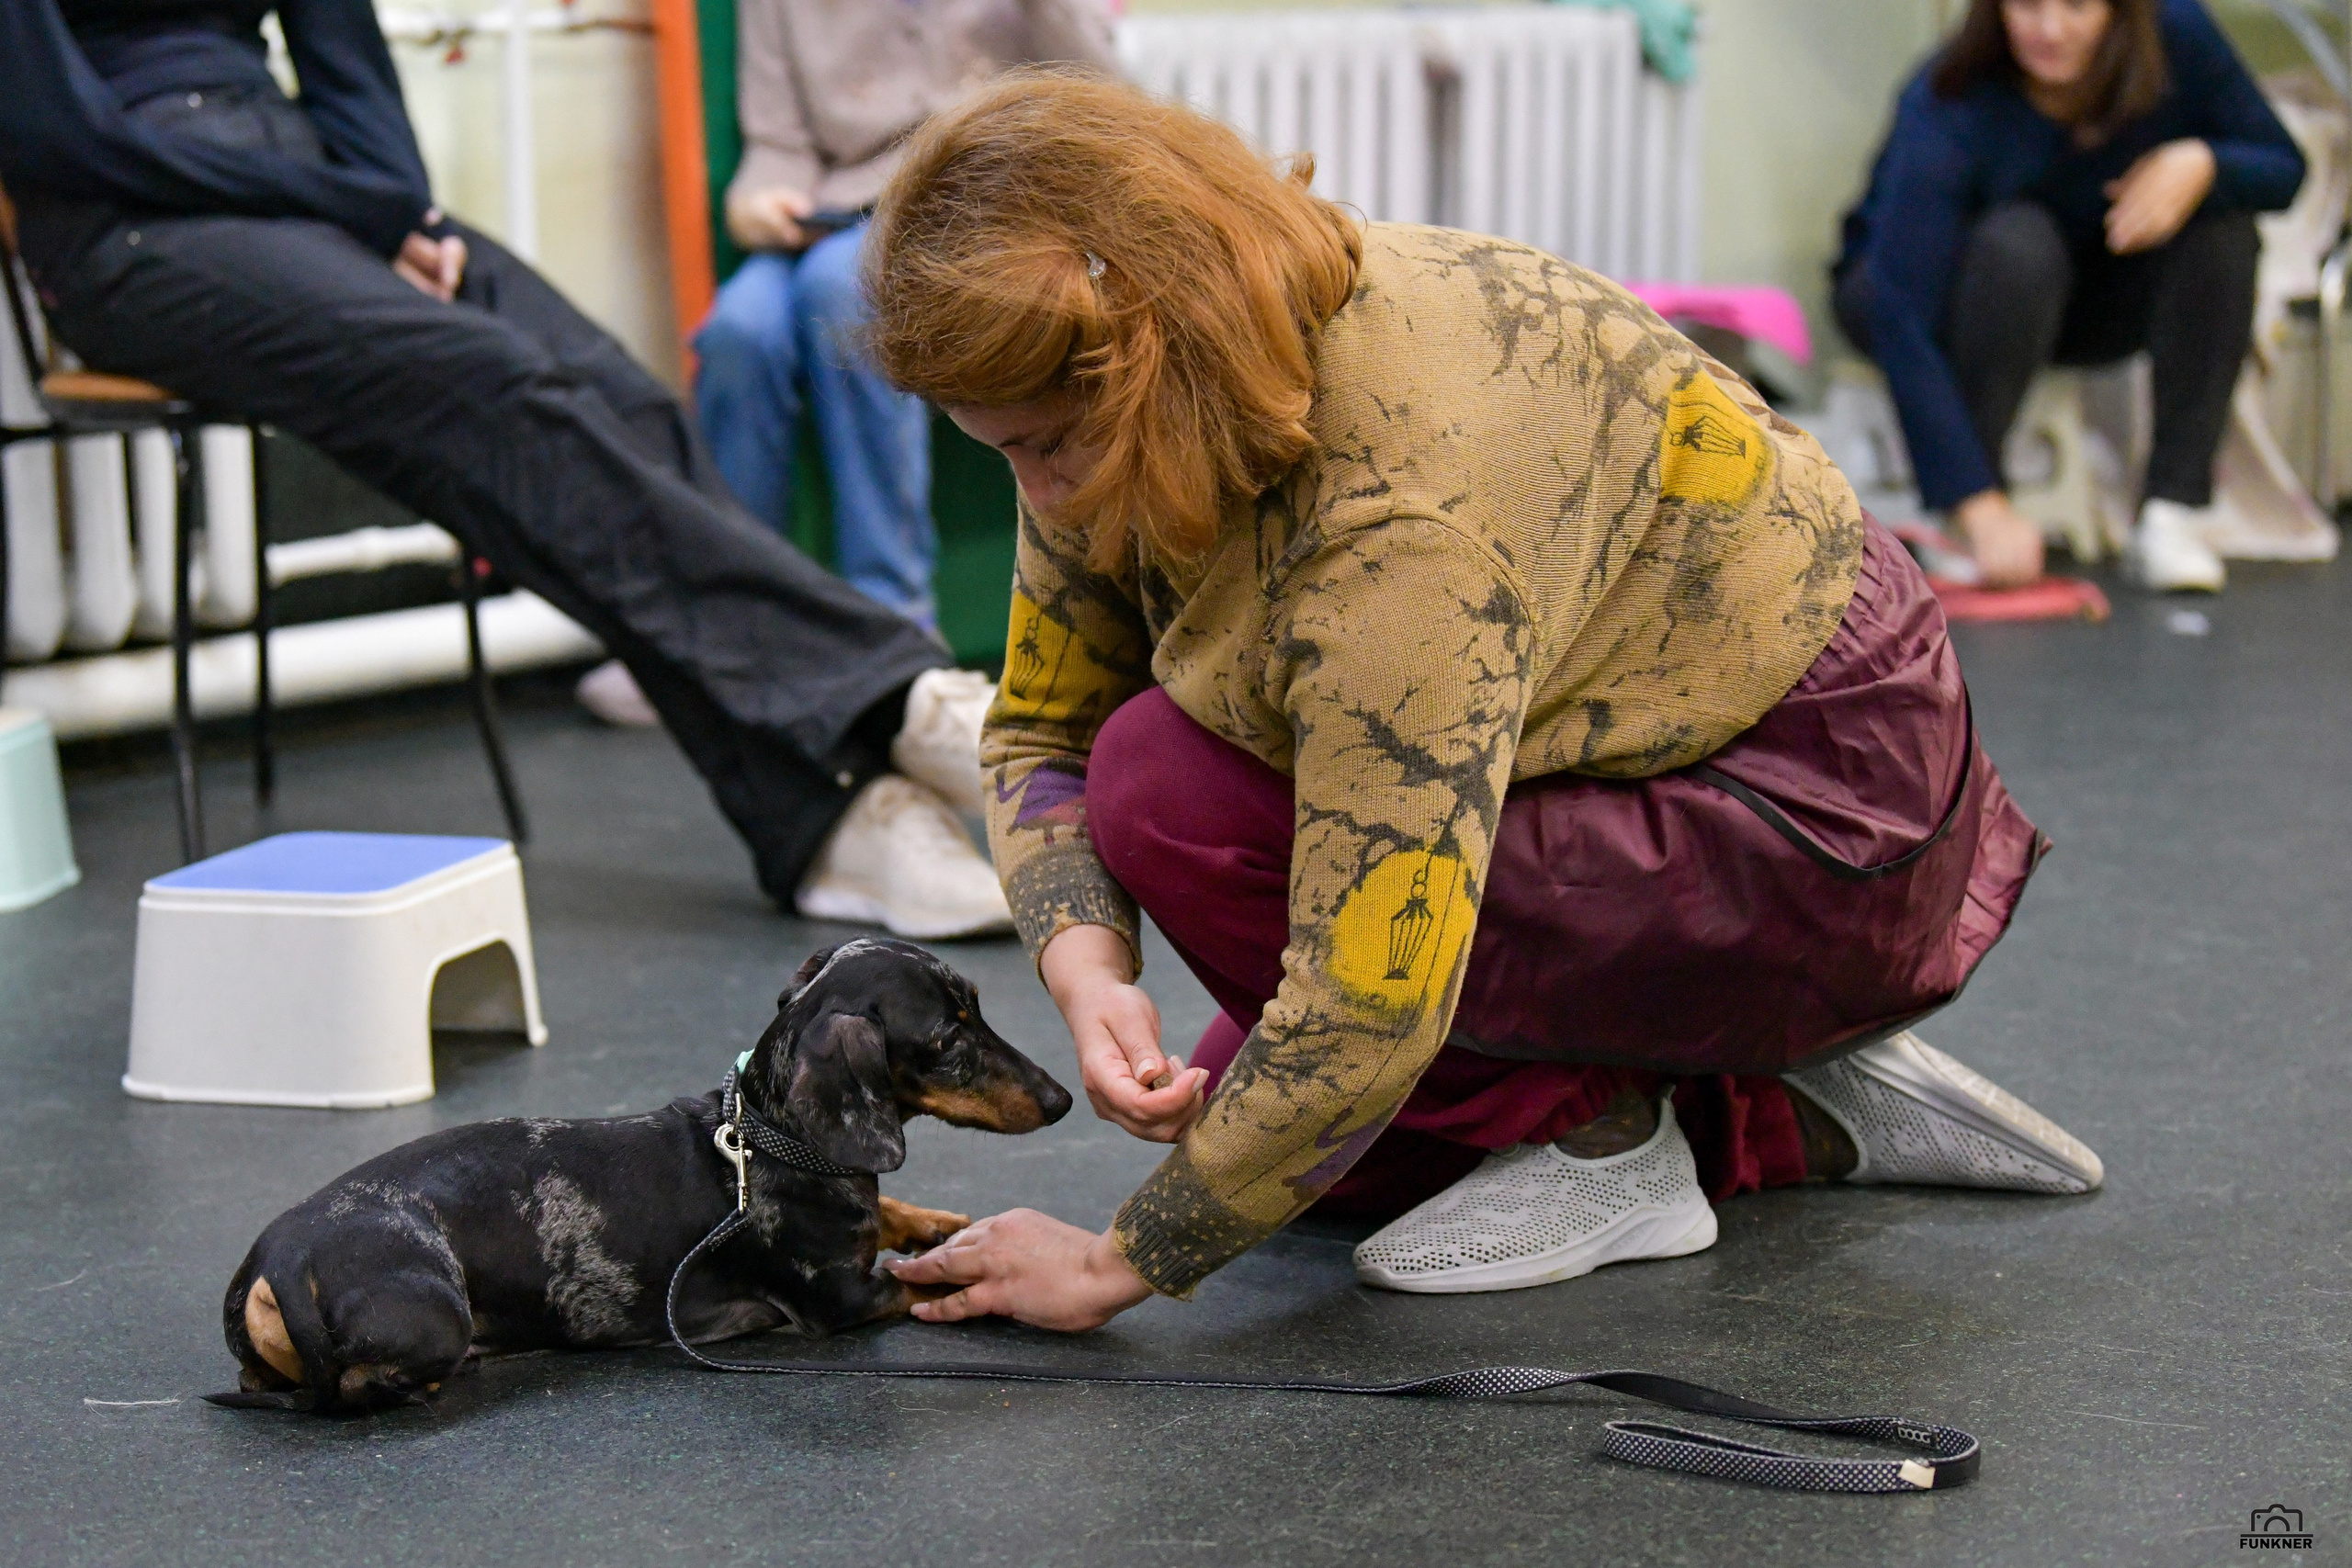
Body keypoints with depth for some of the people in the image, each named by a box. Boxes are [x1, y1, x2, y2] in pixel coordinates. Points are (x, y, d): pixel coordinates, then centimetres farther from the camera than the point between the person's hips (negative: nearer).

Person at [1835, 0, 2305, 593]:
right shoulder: (1945, 114, -33)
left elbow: (2283, 166, -11)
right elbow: (1904, 322, -38)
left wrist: (2201, 163, -35)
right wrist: (1982, 509, -45)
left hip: (2086, 299, 4)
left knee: (2221, 220, -22)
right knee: (2019, 240, -35)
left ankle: (2173, 510, -23)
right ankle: (1948, 524, -26)